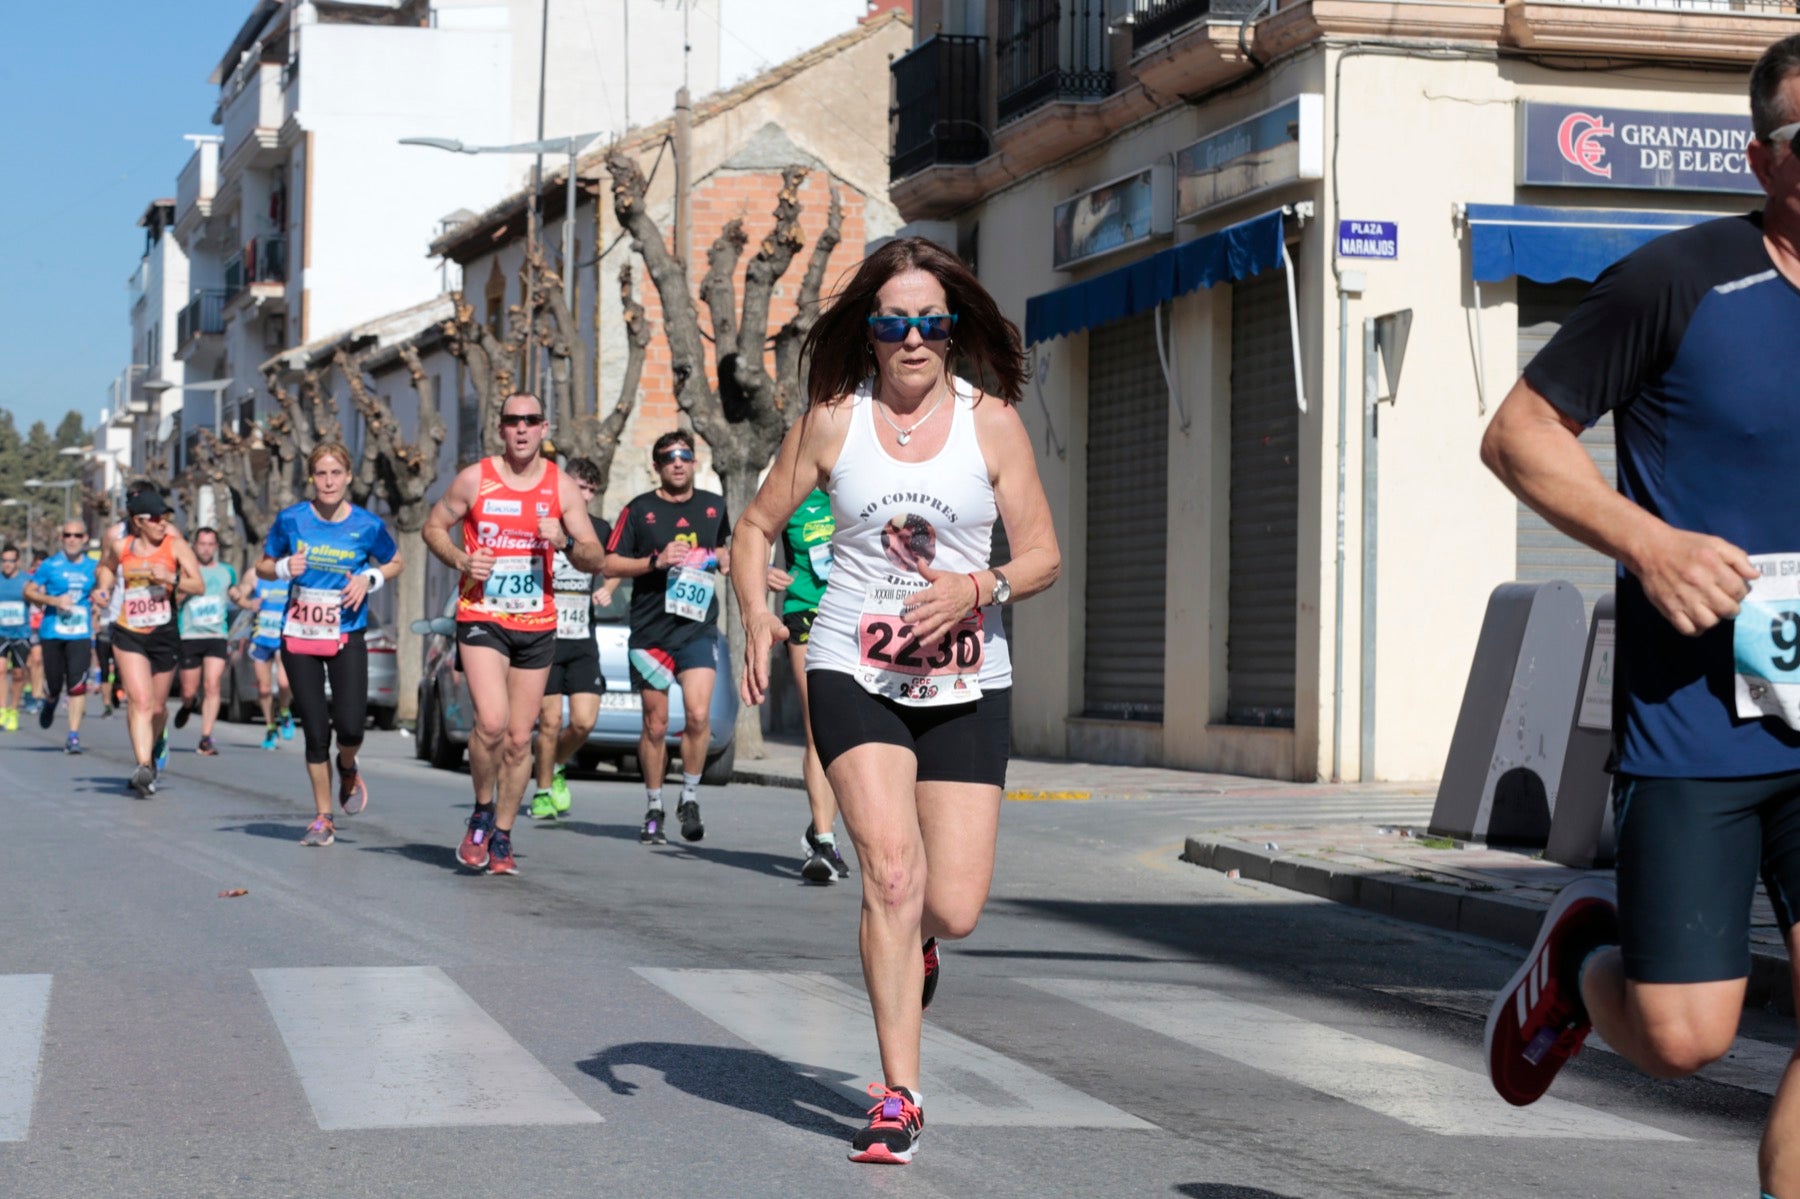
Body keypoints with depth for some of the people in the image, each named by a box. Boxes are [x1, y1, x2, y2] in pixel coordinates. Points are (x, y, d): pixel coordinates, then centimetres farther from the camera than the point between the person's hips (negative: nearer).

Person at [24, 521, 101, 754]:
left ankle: (74, 736, -6)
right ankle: (48, 701, 42)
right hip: (52, 634, -1)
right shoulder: (50, 566, 2)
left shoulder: (93, 568, 8)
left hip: (81, 635, 1)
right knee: (54, 684, 4)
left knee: (77, 686, -11)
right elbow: (29, 591, 2)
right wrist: (53, 600, -12)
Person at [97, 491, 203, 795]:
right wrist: (104, 589, 5)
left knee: (157, 707, 13)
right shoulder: (120, 547, 0)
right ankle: (144, 767, -25)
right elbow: (105, 566, 24)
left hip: (164, 634, 0)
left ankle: (156, 744, 45)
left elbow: (199, 586, -13)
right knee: (140, 701, -17)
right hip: (128, 634, 0)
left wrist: (171, 578, -30)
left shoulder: (175, 545, -6)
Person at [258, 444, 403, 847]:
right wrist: (285, 568, -12)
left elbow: (396, 562, 12)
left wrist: (370, 579, -7)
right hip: (299, 636, 1)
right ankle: (322, 818, 14)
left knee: (350, 725, -14)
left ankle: (347, 769, 23)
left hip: (347, 637, -1)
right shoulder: (291, 520, -2)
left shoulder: (367, 526, -4)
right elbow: (263, 566, 9)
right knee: (315, 730, 1)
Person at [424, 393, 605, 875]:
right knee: (492, 723, -20)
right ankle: (481, 813, 5)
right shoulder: (475, 479, -2)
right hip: (481, 618, -2)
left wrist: (564, 542, -17)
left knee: (519, 739, 6)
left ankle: (502, 837, 19)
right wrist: (462, 561, -9)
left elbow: (595, 558, 4)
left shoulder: (562, 486, 3)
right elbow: (434, 527, 10)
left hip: (537, 625, 3)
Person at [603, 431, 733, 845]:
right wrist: (655, 562, -13)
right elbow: (610, 564, 0)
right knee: (655, 724, 4)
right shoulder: (639, 510, 1)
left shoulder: (713, 506, 11)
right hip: (650, 629, -1)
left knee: (698, 715, -15)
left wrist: (724, 557, 9)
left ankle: (690, 798, 4)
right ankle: (654, 810, 17)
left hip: (697, 628, 1)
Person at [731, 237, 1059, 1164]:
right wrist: (757, 613, -9)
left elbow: (1043, 554, 2)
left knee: (953, 909, -3)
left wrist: (978, 588, -19)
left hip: (965, 681, 1)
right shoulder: (833, 421, 1)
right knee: (890, 867, -18)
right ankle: (898, 1097, -7)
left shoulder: (991, 421, 0)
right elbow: (759, 525, 9)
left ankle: (912, 942, 38)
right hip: (853, 672, -1)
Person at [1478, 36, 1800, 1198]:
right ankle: (1582, 950, 31)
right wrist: (1647, 539, -15)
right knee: (1681, 1037, -2)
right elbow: (1520, 430, -2)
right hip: (1694, 716, -3)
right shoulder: (1678, 283, -7)